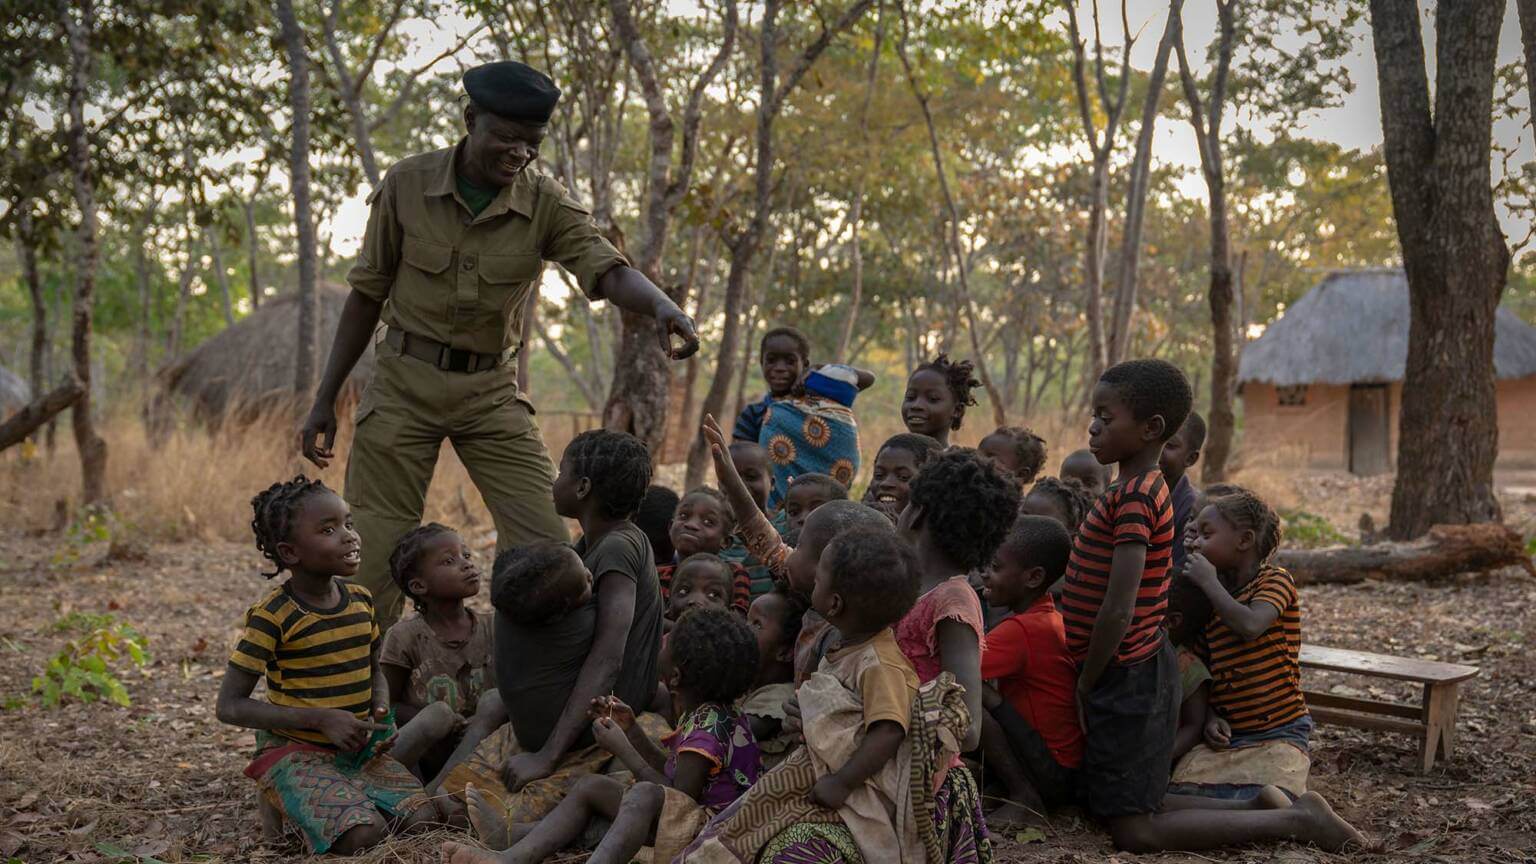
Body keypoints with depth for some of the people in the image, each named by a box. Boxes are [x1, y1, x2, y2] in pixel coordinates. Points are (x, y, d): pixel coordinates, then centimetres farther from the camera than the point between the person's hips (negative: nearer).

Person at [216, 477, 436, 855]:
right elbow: (229, 706, -14)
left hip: (362, 749, 5)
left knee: (423, 820, -16)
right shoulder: (272, 615, -15)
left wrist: (381, 712, -4)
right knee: (365, 836, -27)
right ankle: (282, 805, 3)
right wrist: (322, 719, -22)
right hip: (295, 753, -5)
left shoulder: (361, 600, 3)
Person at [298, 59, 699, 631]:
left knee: (548, 551, -5)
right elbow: (367, 296, 3)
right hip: (404, 382, -1)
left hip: (491, 391, 1)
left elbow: (607, 269, -21)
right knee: (372, 558, 0)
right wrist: (325, 401, 3)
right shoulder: (406, 185, -6)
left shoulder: (546, 203, -6)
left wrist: (661, 304, -45)